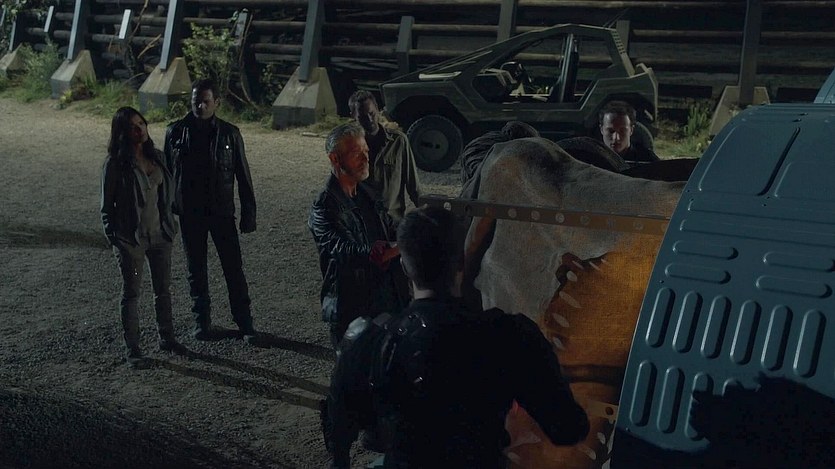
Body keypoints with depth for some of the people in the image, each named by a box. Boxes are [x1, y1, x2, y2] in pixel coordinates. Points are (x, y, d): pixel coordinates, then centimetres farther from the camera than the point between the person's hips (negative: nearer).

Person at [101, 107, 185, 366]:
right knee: (131, 293, 4)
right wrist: (113, 238, -10)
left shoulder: (156, 156, 5)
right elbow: (107, 205, -7)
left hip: (159, 234, 5)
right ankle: (132, 348, 14)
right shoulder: (115, 163, -11)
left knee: (164, 289, 14)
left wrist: (169, 224, 11)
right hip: (131, 238, -5)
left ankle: (167, 338, 29)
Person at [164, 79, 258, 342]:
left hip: (222, 212, -1)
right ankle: (202, 322, 24)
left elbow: (243, 177, 1)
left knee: (234, 269, 1)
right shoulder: (175, 132, -1)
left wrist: (248, 214, -1)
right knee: (196, 270, 11)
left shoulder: (229, 134, -4)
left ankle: (245, 323, 12)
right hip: (190, 214, 1)